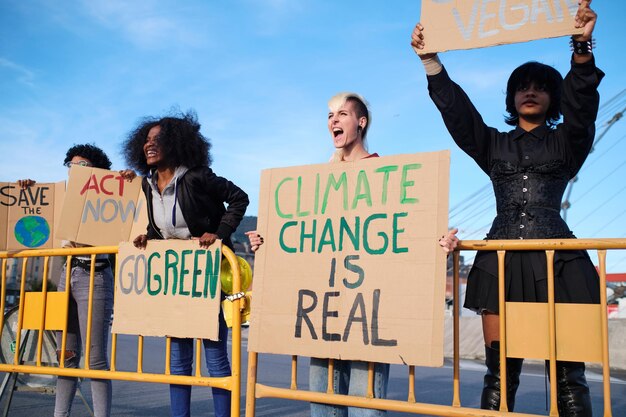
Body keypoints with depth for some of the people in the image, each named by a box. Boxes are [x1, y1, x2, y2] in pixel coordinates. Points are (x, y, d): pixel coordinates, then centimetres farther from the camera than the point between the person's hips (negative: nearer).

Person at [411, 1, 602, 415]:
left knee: (568, 372, -5)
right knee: (500, 371, -1)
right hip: (502, 259, 2)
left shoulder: (567, 141, 13)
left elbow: (582, 100, -6)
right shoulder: (494, 145, 19)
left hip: (558, 259, -1)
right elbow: (455, 108, 8)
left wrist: (582, 45, -23)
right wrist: (430, 60, -3)